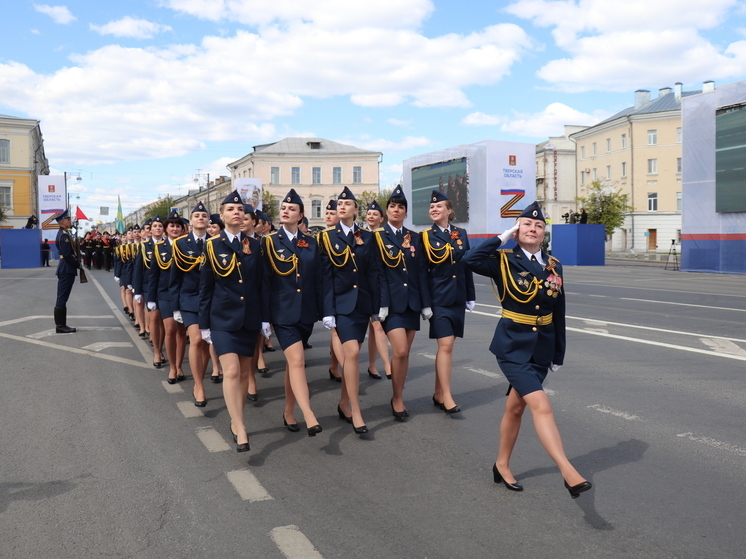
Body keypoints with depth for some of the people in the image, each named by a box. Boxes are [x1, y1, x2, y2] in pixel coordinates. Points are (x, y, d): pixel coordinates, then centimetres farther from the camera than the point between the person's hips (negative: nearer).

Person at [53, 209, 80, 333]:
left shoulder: (63, 233, 15)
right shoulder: (64, 235, -16)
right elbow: (67, 255, -21)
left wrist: (76, 262, 9)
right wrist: (78, 264, -10)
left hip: (65, 268, 10)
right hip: (67, 269, -10)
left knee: (62, 297, 11)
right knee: (62, 297, -6)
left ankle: (61, 324, 17)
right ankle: (60, 325, -2)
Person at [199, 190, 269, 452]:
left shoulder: (254, 245, 5)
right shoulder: (212, 246, -1)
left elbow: (262, 283, 6)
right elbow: (205, 287, 1)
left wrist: (265, 318, 2)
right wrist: (204, 323, 0)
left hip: (250, 317, 3)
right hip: (223, 318, -3)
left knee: (244, 372, 10)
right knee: (231, 371, -14)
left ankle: (235, 422, 25)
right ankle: (240, 431, -13)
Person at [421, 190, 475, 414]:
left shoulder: (461, 234, 8)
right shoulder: (426, 236, -2)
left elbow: (467, 266, 11)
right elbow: (421, 270, -3)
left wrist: (471, 296, 9)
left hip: (458, 297, 4)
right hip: (439, 298, -4)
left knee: (446, 345, 8)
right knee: (446, 345, -10)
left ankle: (438, 394, 17)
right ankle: (446, 397, -5)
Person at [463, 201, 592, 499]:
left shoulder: (553, 265, 5)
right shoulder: (504, 261, -7)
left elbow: (558, 313, 9)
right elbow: (470, 259, -28)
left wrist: (559, 353, 11)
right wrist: (502, 237, -17)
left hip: (542, 347, 5)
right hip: (513, 345, -5)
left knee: (516, 406, 16)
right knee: (541, 405, -17)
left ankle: (502, 465, 32)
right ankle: (568, 473, -16)